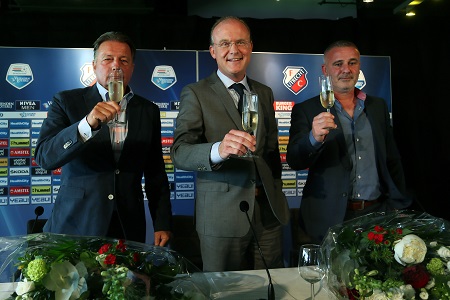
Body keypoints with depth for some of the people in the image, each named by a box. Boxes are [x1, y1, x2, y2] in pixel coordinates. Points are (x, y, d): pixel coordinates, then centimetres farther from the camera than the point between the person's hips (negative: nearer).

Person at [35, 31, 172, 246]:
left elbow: (156, 174, 7)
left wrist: (162, 224, 3)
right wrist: (87, 124, -27)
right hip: (74, 227, -1)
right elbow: (44, 157, -13)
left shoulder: (148, 111, 6)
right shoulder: (66, 102, -1)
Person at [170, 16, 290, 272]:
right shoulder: (195, 94, -4)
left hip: (269, 212, 5)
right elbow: (179, 153, -14)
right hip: (221, 218, -4)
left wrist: (276, 191, 14)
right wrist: (218, 150, -33)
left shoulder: (265, 93, 13)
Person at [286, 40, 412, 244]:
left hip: (378, 212, 4)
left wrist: (399, 206, 12)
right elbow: (294, 161, -13)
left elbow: (392, 160, 16)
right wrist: (314, 138, -32)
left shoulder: (378, 106, 11)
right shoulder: (306, 111, -2)